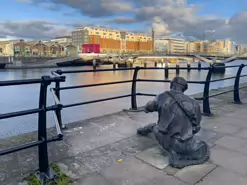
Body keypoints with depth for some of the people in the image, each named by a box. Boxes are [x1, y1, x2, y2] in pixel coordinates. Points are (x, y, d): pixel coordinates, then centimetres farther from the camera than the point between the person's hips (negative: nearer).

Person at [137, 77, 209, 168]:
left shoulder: (162, 97, -6)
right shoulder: (193, 103, -9)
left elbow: (147, 108, 14)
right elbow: (196, 127, 2)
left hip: (163, 139, 5)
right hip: (182, 143, -4)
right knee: (204, 150, 20)